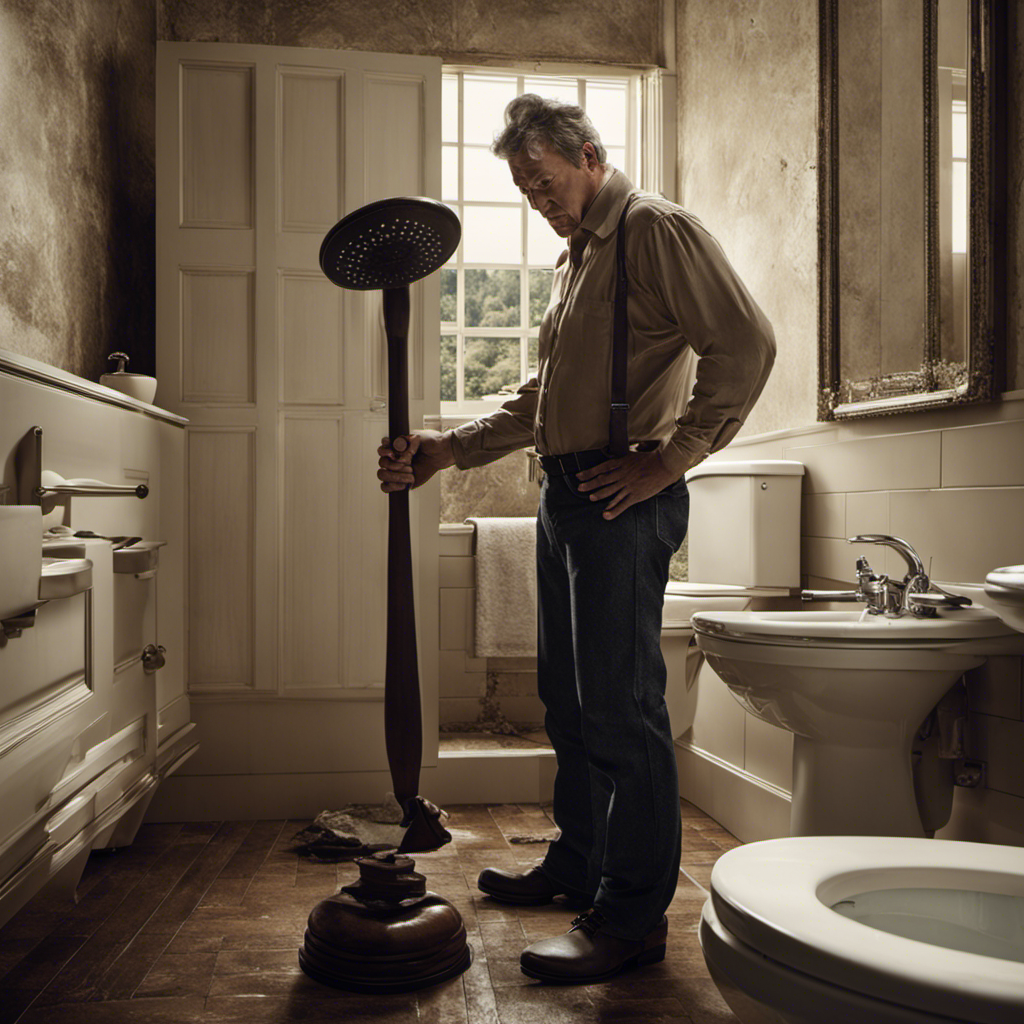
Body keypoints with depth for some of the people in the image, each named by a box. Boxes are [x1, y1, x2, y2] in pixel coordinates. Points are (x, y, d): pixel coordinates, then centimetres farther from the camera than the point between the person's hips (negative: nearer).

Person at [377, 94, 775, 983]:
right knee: (569, 697, 16)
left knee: (621, 705, -6)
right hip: (565, 493, 10)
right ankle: (578, 863, 32)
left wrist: (668, 458, -16)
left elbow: (746, 343, -16)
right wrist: (449, 448, 13)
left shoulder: (656, 229, -5)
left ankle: (633, 915, 5)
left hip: (621, 499, -10)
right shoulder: (576, 256, 23)